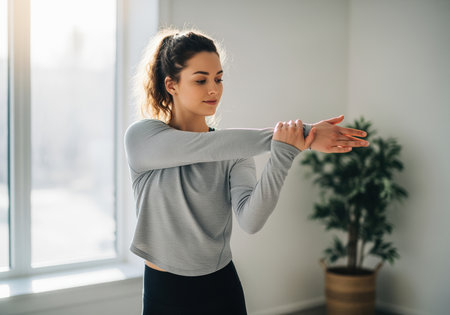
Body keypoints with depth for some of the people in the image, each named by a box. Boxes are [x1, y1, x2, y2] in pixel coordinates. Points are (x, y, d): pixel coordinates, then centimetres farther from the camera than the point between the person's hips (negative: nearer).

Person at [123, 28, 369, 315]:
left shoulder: (234, 151, -3)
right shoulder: (141, 137, -10)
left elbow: (251, 221, -19)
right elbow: (208, 146, -26)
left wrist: (283, 155, -32)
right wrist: (303, 133, -30)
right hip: (164, 292, -2)